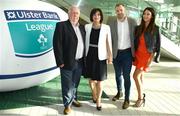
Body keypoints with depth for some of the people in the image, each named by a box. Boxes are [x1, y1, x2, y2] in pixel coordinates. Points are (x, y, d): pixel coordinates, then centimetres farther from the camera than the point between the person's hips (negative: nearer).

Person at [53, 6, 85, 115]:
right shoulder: (61, 25, -7)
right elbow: (57, 44, -12)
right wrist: (60, 61, -16)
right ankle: (67, 104, 20)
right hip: (67, 62, -5)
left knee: (75, 84, 19)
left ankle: (74, 99, 37)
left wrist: (84, 59, 9)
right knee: (67, 85, 5)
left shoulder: (82, 27, 11)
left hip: (79, 62, 6)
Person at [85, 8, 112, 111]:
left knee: (100, 79, 3)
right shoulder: (87, 27, 1)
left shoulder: (106, 28, -3)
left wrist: (110, 55, -1)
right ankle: (94, 94, 39)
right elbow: (85, 41, 5)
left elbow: (108, 42, 0)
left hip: (100, 56, -2)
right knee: (92, 78, 14)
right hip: (90, 55, 2)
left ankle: (98, 100, 17)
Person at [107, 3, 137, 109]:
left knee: (126, 76, -1)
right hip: (116, 52, 2)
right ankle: (119, 92, 40)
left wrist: (135, 53, -1)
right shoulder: (111, 21, -4)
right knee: (118, 74, 17)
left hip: (127, 53, -2)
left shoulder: (132, 21, -4)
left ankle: (127, 99, 13)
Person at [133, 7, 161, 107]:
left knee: (136, 76, -8)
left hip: (147, 55, -5)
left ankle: (141, 98, 7)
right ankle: (142, 95, 27)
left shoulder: (155, 29, -8)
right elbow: (135, 42, 9)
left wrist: (154, 57, -10)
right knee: (140, 75, 12)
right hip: (138, 54, 5)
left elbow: (158, 44, -6)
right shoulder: (138, 28, 4)